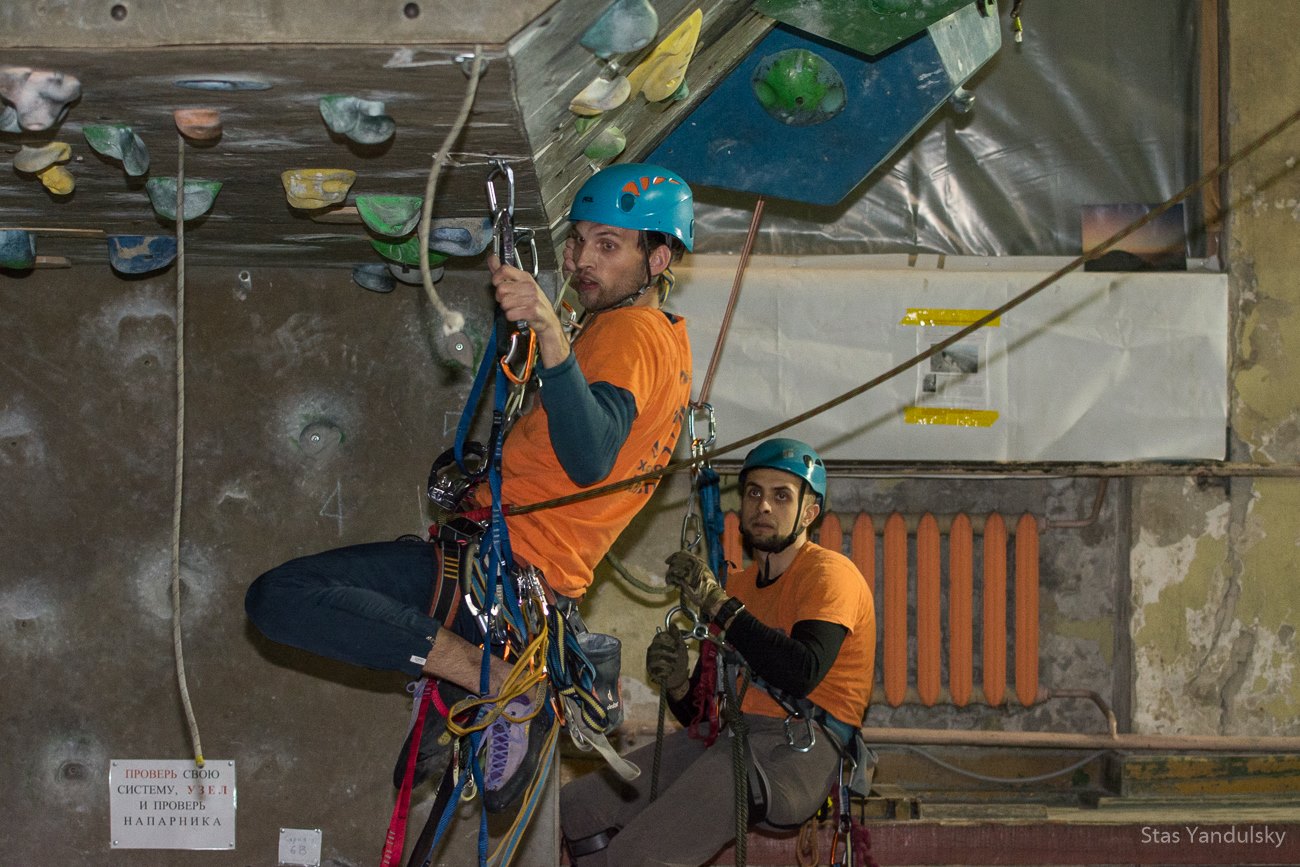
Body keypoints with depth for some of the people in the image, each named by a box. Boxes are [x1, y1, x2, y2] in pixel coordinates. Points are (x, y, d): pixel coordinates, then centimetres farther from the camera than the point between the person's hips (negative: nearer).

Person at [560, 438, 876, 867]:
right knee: (576, 807, -5)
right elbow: (702, 714, 21)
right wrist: (678, 686, -4)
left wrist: (717, 603, -18)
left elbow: (802, 674, -22)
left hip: (799, 746, -8)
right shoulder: (739, 584, 22)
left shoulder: (829, 573, -1)